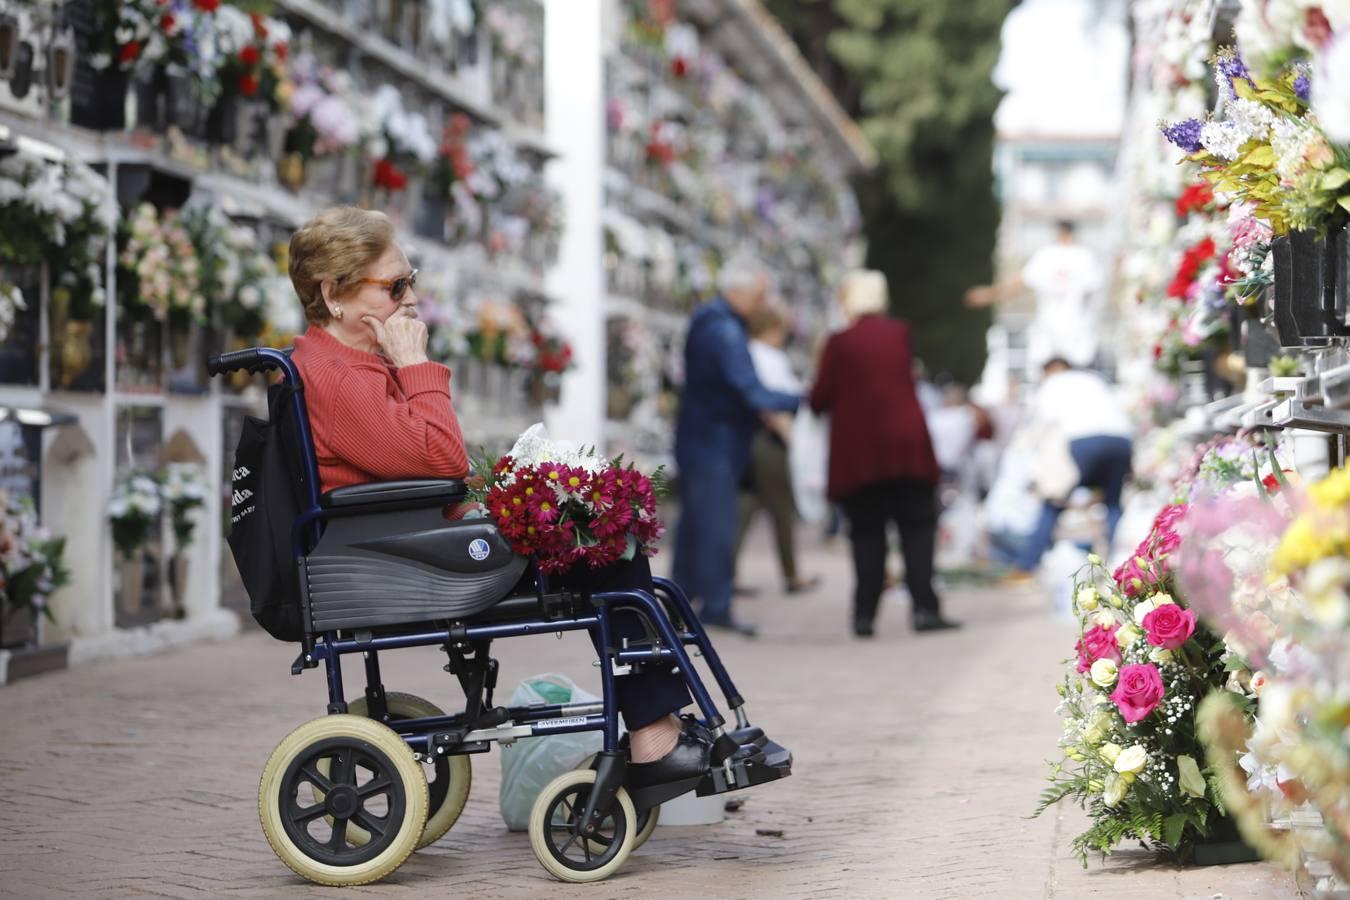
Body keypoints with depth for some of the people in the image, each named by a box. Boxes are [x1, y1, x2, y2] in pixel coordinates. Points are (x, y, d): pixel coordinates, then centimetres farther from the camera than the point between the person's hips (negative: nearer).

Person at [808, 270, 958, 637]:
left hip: (858, 452, -1)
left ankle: (865, 613, 2)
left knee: (867, 533, 5)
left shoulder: (840, 342, -6)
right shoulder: (900, 333, 4)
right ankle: (924, 607, -4)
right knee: (917, 527, 5)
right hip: (906, 446, 1)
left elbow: (820, 399, -4)